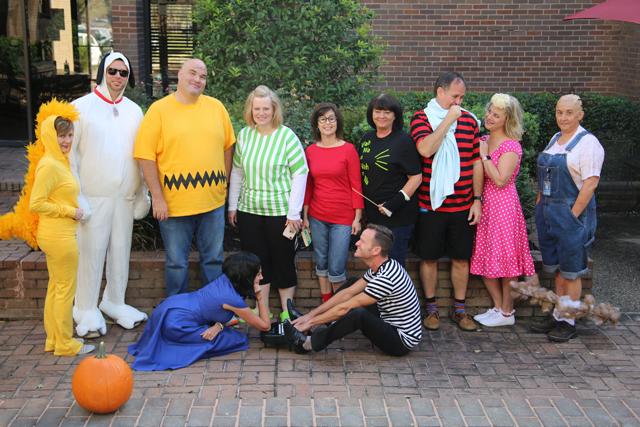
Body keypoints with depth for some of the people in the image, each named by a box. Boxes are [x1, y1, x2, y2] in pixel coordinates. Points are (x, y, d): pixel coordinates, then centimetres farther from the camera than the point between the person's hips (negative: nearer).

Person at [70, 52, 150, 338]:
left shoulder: (134, 111, 11)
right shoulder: (81, 107, -1)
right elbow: (69, 154, -4)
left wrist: (143, 193, 11)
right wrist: (75, 196, -11)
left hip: (125, 197, 4)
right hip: (93, 196, -4)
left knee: (121, 250, 10)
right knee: (91, 251, -2)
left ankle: (115, 303, 24)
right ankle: (87, 310, 10)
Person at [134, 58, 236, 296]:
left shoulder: (216, 107, 7)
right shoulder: (159, 110, -4)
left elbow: (227, 146, 14)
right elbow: (146, 156, -7)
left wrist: (224, 183, 9)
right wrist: (158, 197, -11)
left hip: (213, 202, 3)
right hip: (173, 203, -3)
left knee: (213, 259, 12)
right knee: (177, 263, 8)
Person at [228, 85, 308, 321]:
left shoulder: (287, 137, -8)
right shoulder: (244, 135, 6)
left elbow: (300, 175, -9)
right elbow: (237, 172, 13)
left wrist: (294, 213, -11)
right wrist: (232, 205, 11)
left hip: (280, 211, -4)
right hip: (249, 211, 4)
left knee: (283, 261, 5)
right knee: (256, 261, 10)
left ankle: (287, 311, 18)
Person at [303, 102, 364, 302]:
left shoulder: (348, 150, -6)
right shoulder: (310, 151, 5)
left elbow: (356, 186, -3)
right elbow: (308, 186, 13)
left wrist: (357, 218, -5)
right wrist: (305, 216, 12)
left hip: (343, 217, -4)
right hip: (317, 217, 4)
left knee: (336, 270, -4)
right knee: (322, 265, 11)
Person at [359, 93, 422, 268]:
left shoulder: (403, 141, -9)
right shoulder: (366, 139, 10)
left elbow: (416, 177, -11)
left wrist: (396, 202, -19)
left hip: (397, 217, -6)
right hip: (372, 213, 6)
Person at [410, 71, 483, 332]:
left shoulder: (469, 120, 7)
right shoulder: (421, 119, -4)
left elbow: (476, 163, 9)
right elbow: (426, 149, -24)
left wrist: (477, 200, 4)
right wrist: (448, 120, -18)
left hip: (463, 206, 3)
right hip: (430, 204, -3)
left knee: (461, 258, 9)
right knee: (429, 258, 6)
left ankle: (459, 309, 22)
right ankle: (431, 308, 21)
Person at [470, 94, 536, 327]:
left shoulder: (511, 146, -11)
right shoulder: (483, 141, 11)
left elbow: (500, 180, -20)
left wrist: (485, 156, -14)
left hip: (503, 205, -8)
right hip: (483, 203, 8)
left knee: (505, 258, 0)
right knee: (484, 258, 9)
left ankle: (507, 312, 12)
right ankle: (498, 307, 22)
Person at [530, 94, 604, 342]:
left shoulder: (588, 143, -11)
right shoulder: (555, 140, 13)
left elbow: (590, 184, -16)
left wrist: (572, 216, -17)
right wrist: (539, 206, 12)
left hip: (572, 212, -7)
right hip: (548, 211, 7)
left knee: (571, 271, 1)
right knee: (557, 268, 13)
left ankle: (569, 322, 11)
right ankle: (557, 316, 22)